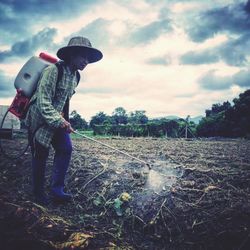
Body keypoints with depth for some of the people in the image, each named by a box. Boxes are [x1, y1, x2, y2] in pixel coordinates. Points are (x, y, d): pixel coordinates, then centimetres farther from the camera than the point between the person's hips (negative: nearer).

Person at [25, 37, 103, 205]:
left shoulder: (76, 76, 3)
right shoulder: (53, 70, -22)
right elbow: (43, 101, -25)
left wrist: (63, 119, 16)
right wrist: (59, 121, -31)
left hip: (58, 118, 7)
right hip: (40, 118, -7)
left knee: (66, 149, -2)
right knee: (41, 155, 2)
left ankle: (57, 190, 8)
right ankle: (38, 193, 21)